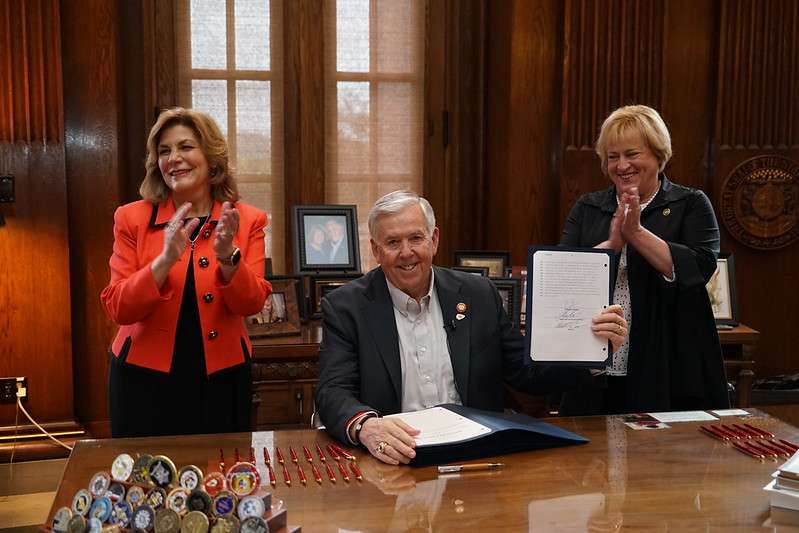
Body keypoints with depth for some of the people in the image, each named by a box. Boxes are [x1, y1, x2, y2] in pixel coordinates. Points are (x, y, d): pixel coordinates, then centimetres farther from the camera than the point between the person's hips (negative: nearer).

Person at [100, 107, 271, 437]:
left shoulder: (247, 220, 0)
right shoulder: (132, 219, -2)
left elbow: (252, 304, -7)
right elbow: (117, 309, -9)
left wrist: (228, 257, -24)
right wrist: (165, 260, -24)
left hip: (222, 377, 1)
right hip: (145, 379, 0)